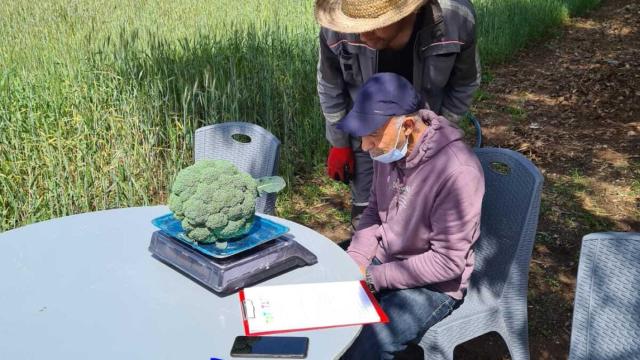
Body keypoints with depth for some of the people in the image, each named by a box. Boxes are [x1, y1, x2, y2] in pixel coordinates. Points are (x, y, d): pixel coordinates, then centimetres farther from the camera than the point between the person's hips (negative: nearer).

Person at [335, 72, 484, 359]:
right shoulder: (389, 150, -7)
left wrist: (373, 277, -21)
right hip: (382, 261, 7)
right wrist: (352, 263, -6)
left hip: (433, 285, -7)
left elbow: (447, 261, -24)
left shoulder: (457, 172, -29)